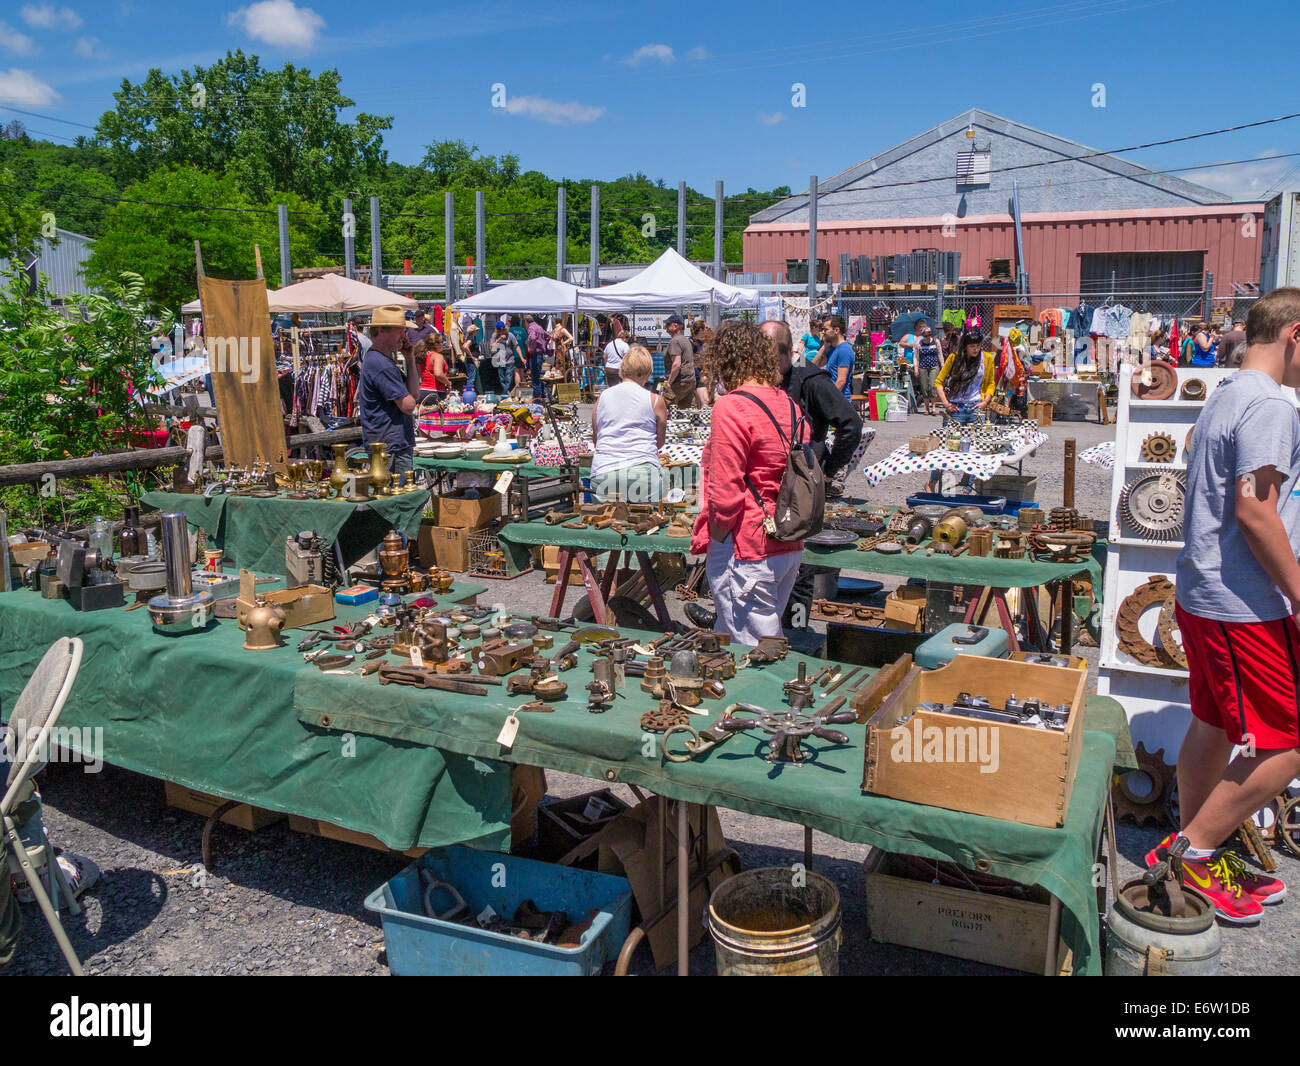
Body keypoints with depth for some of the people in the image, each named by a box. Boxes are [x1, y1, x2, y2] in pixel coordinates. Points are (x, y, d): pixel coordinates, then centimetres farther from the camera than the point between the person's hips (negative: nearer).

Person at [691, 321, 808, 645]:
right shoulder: (789, 405, 10)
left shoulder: (731, 407, -15)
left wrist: (715, 540, -5)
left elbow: (726, 492, -18)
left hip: (747, 551, -9)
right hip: (790, 547, 9)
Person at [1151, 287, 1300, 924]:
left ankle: (1188, 848, 27)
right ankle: (1198, 850, 7)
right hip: (1246, 607, -10)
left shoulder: (1223, 399, 16)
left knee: (1213, 728, 17)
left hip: (1199, 595, 10)